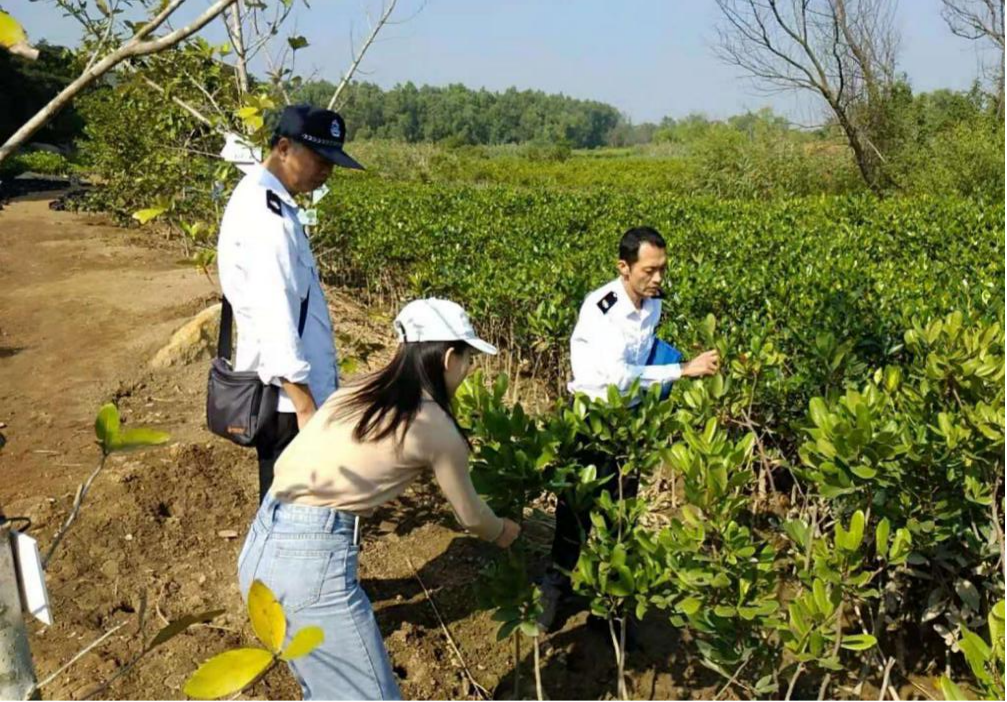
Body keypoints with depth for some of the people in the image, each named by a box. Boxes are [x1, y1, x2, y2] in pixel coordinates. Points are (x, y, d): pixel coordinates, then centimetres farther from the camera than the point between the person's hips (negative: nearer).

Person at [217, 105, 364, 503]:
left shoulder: (265, 201, 12)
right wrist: (304, 404, -25)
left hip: (286, 391, 10)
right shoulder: (264, 214, -19)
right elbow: (273, 313, -25)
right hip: (286, 397, -10)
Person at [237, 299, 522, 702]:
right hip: (312, 560, -8)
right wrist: (506, 534, 33)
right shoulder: (436, 427, -3)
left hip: (261, 548, 8)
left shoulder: (354, 394, 14)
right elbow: (470, 517, 12)